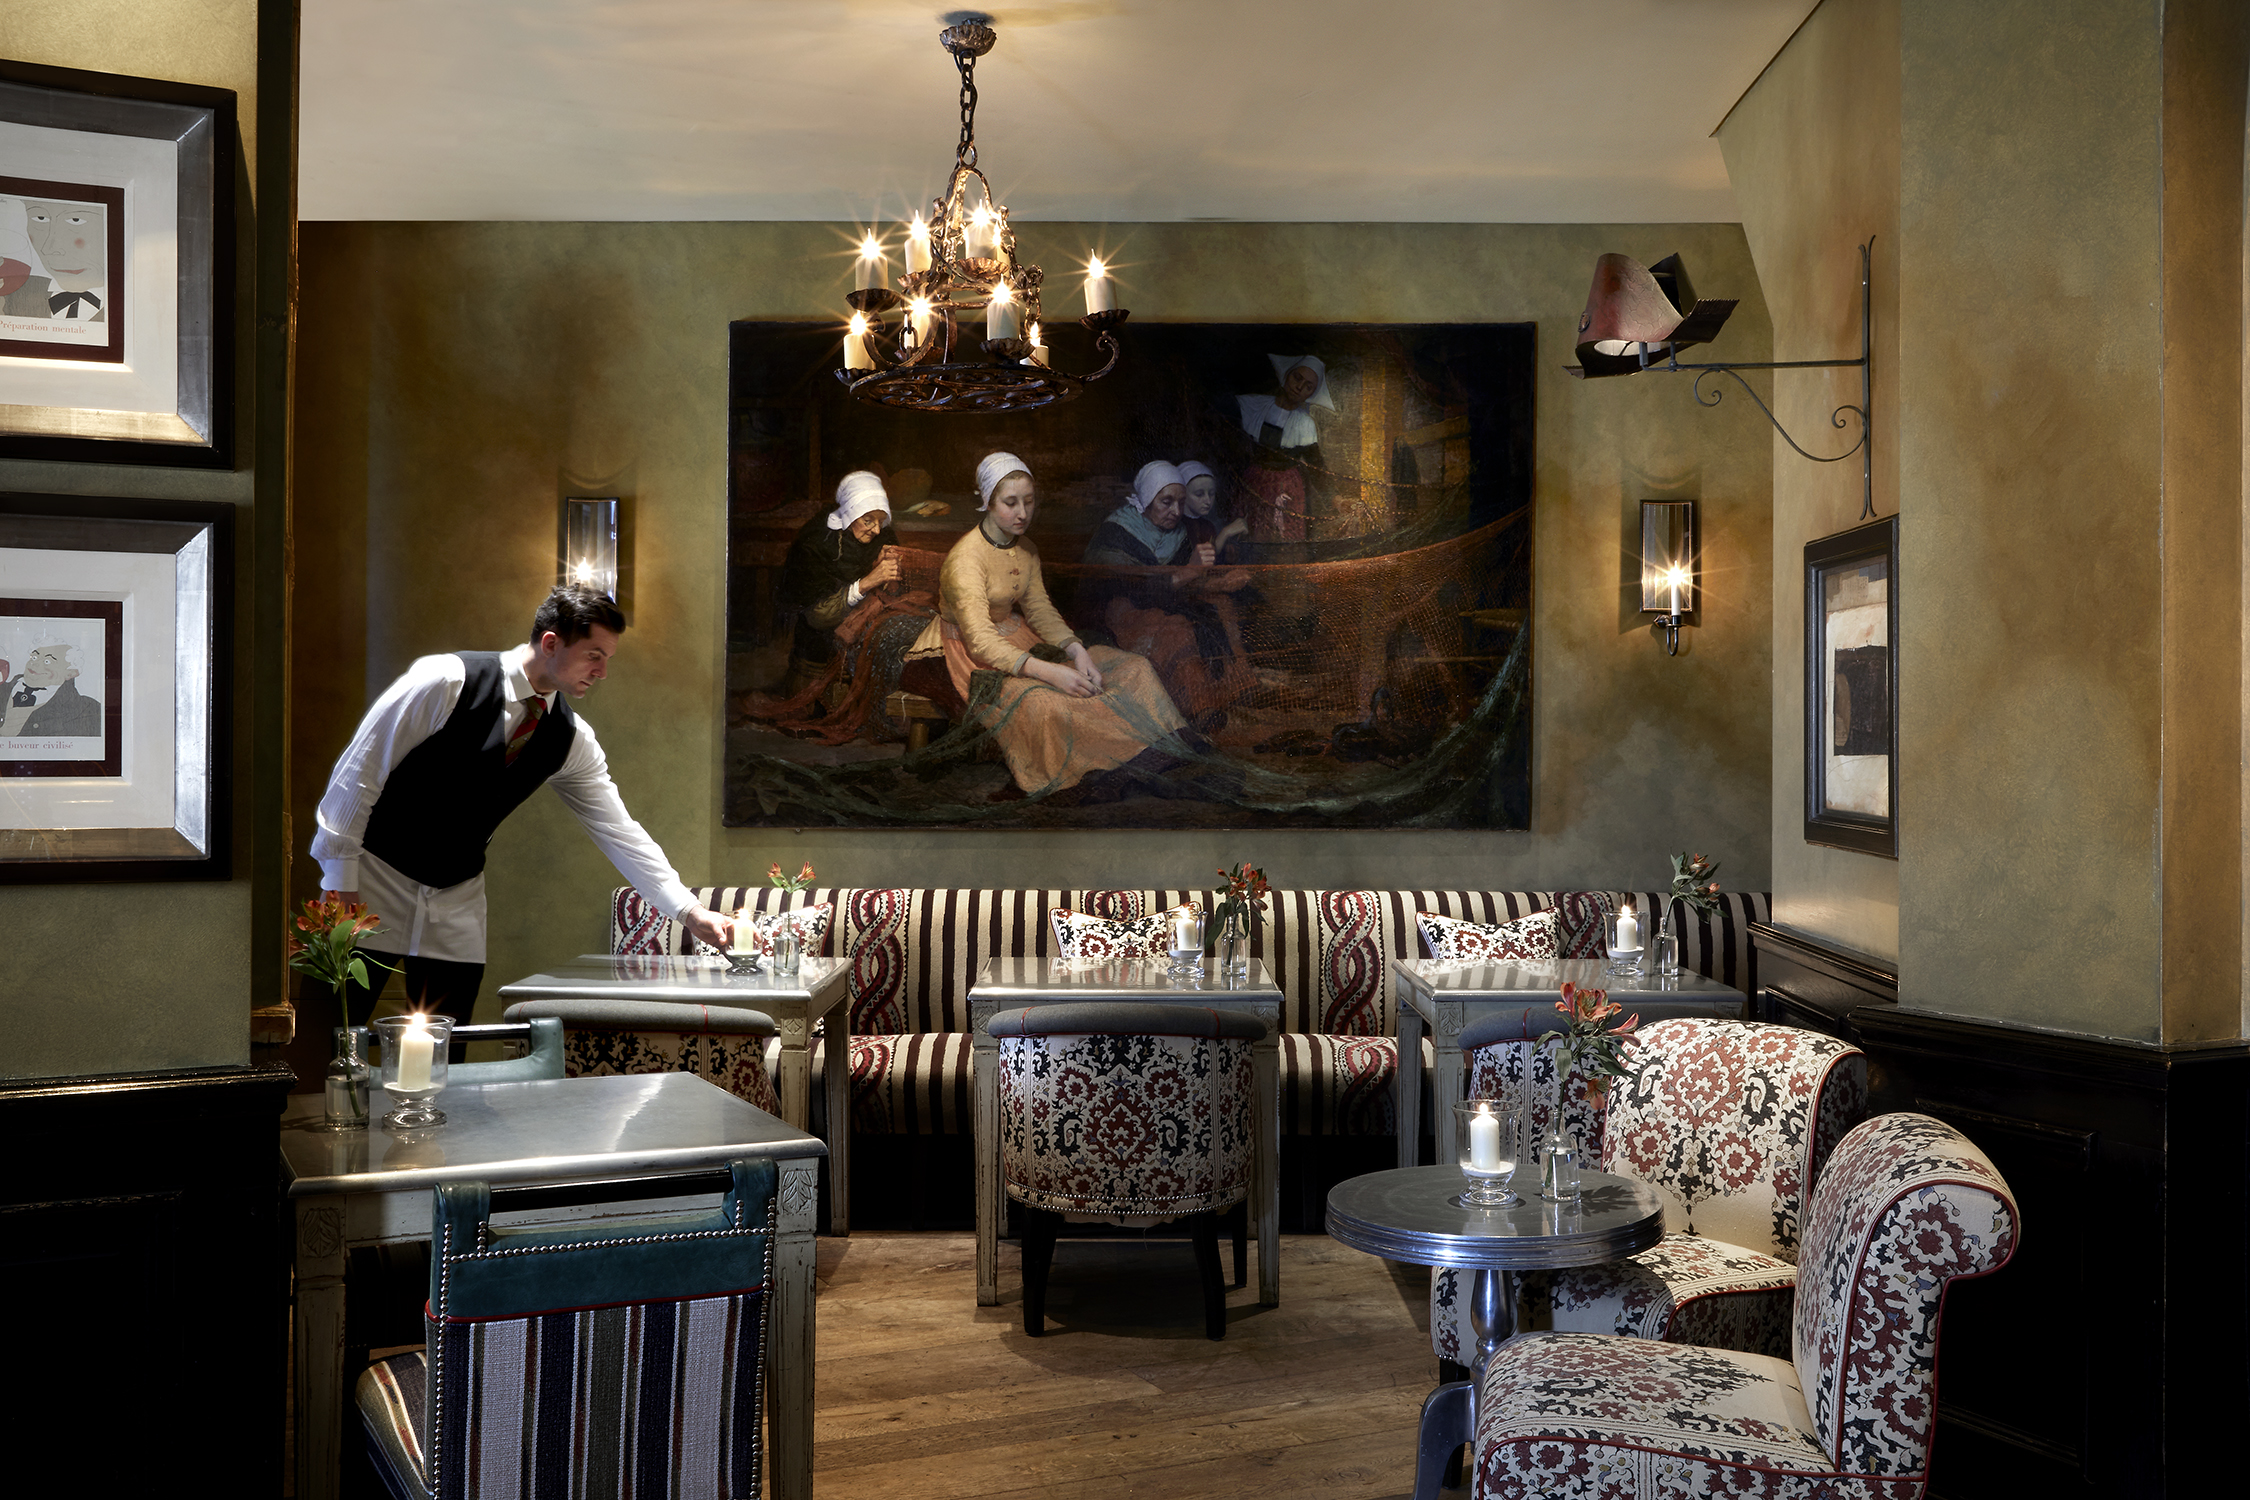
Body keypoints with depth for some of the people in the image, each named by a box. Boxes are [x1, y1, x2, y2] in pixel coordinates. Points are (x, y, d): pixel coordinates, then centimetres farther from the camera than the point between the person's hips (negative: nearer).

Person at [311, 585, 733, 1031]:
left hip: (457, 899, 5)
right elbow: (360, 769, -13)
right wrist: (340, 878, -12)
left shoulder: (569, 737, -2)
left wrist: (690, 912, -6)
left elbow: (617, 829, 1)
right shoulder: (447, 681, -19)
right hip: (376, 877, -5)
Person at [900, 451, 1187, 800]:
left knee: (1130, 668, -7)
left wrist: (1076, 650, -15)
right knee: (1041, 704, -39)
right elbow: (980, 641, -28)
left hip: (1019, 644, 8)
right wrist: (1051, 672, -37)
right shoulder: (965, 558, -22)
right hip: (970, 657, -8)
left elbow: (1039, 609, 7)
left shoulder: (1025, 549, 6)